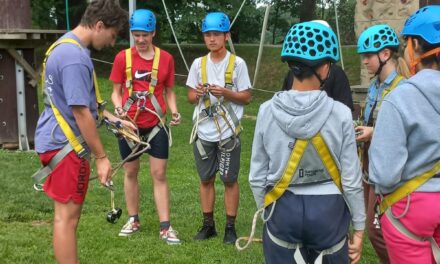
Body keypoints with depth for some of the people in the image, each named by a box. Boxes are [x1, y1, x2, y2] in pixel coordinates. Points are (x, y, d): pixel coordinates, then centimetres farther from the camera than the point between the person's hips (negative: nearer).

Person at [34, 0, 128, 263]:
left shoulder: (65, 45, 12)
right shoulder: (75, 57, -22)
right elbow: (81, 113, -23)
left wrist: (110, 117, 18)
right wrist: (101, 157, -18)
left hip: (58, 140, 10)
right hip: (65, 144, -10)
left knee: (68, 214, 17)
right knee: (67, 216, -2)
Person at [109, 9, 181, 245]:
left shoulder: (165, 58, -1)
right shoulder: (122, 57, -2)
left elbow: (169, 91, 7)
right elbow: (116, 91, 4)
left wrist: (174, 111, -11)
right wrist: (118, 107, -17)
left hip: (155, 124, 0)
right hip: (130, 124, 1)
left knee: (159, 174, 1)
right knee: (131, 172, 11)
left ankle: (165, 227, 7)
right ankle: (133, 220, 27)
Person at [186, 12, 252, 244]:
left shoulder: (237, 63, -4)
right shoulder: (198, 63, 5)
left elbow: (246, 97, -4)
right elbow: (190, 98, 9)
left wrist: (225, 92, -19)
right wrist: (197, 93, -13)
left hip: (228, 132, -3)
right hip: (204, 132, 3)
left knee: (230, 180, 5)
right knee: (206, 179, 11)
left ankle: (230, 227, 17)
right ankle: (208, 224, 24)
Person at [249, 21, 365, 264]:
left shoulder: (267, 111, -8)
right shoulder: (340, 114, -12)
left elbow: (257, 177, -2)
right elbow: (351, 180, -7)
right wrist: (358, 228, 6)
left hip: (283, 210, 1)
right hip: (328, 211, -1)